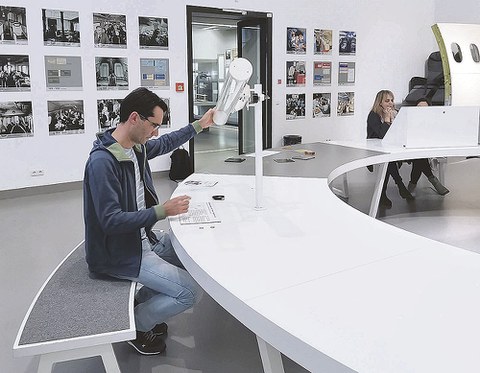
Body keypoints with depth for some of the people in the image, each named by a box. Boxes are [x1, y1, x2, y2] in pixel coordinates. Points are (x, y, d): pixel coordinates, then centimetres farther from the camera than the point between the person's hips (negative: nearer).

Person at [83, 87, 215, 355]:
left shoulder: (136, 147, 0)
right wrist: (163, 211, -31)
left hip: (143, 238, 10)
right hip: (118, 253, -10)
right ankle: (135, 324, 10)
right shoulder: (102, 161, -27)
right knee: (191, 292, -14)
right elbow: (110, 221, -29)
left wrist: (199, 125, 22)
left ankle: (138, 305, 22)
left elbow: (165, 144, 22)